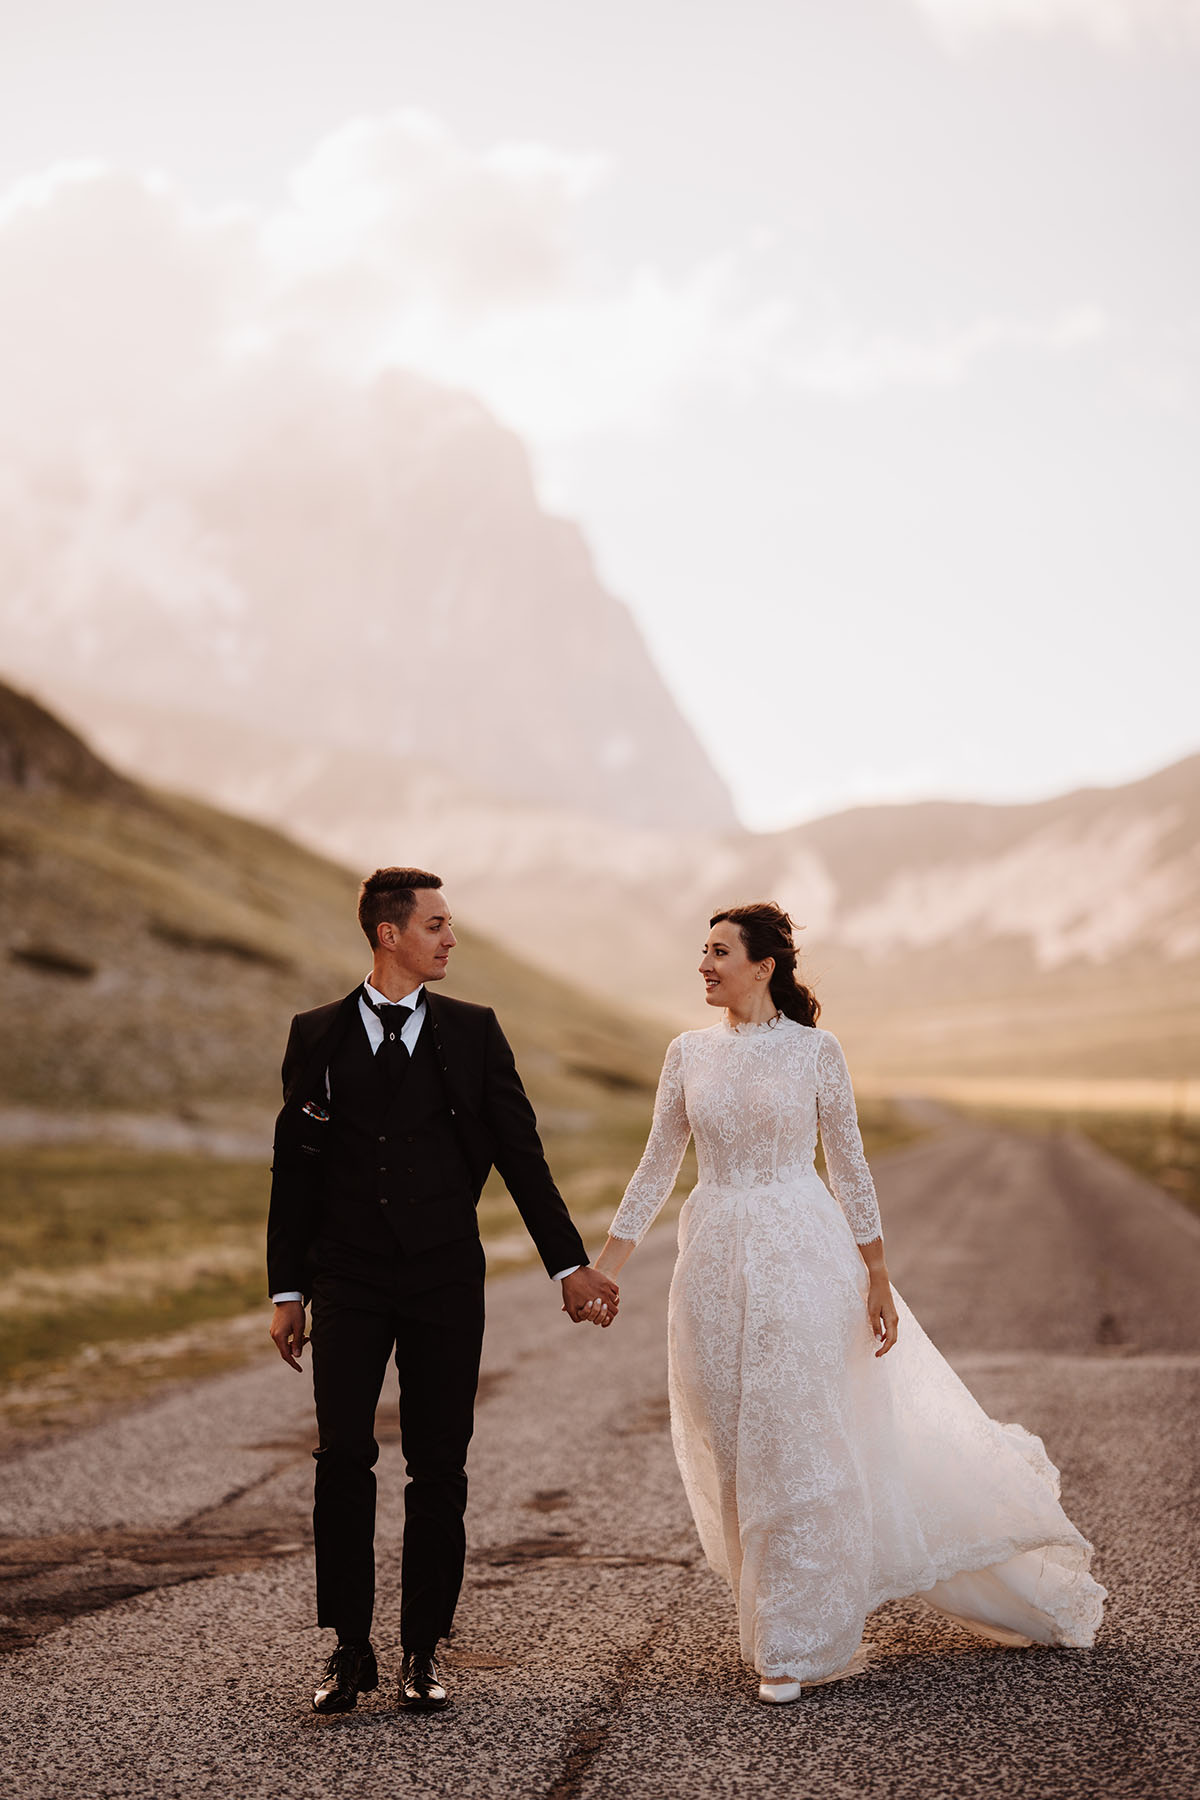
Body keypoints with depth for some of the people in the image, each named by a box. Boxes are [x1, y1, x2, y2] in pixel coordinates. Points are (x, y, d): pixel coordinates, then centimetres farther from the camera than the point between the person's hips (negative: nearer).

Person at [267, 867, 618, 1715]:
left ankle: (423, 1651, 12)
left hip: (446, 1279, 1)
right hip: (349, 1280, 0)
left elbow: (521, 1155, 7)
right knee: (343, 1458, -8)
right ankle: (351, 1649, 2)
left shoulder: (473, 1032, 6)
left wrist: (570, 1265, 3)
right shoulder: (319, 1035, 6)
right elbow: (294, 1167, 8)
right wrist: (287, 1291, 4)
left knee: (439, 1468, 2)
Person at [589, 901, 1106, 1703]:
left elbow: (850, 1165, 0)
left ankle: (797, 1644, 6)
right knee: (738, 1449, 6)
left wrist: (878, 1278, -3)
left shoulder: (815, 1050, -3)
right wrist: (607, 1262, 6)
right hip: (716, 1263, 4)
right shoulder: (689, 1053, 7)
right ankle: (791, 1619, 23)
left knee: (796, 1443, -5)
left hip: (801, 1254, -4)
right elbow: (658, 1164, 11)